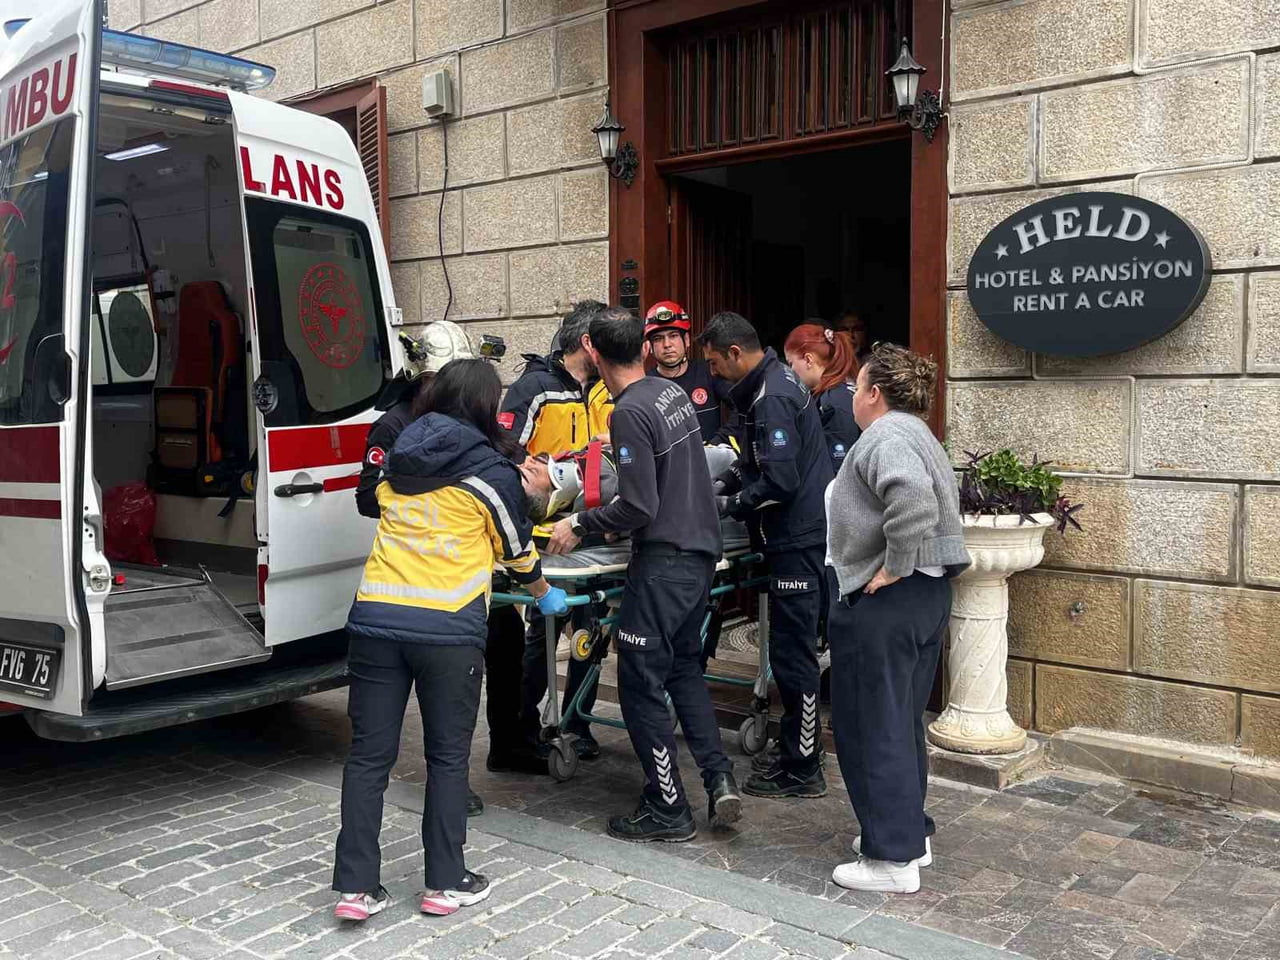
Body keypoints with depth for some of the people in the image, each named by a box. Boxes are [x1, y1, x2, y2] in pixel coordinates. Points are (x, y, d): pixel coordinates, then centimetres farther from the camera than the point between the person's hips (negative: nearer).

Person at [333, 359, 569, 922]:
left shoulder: (398, 463, 13)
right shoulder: (491, 473, -1)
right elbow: (517, 549, 10)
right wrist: (545, 595, 30)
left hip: (375, 618, 4)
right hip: (448, 627, -4)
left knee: (369, 754, 9)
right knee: (447, 756, 10)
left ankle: (357, 887, 13)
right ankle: (445, 882, 18)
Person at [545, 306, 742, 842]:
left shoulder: (631, 412, -18)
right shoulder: (674, 392, 8)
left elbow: (640, 507, -21)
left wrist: (580, 525, -9)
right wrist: (614, 517, 26)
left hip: (664, 561, -9)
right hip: (702, 549, 9)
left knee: (641, 682, 3)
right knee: (683, 665, 23)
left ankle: (667, 810, 12)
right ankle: (719, 777, 16)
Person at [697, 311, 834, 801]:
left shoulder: (769, 398, -18)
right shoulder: (777, 379, 14)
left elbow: (779, 482, -23)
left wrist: (728, 505, -11)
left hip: (797, 541, -11)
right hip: (801, 534, 11)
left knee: (792, 654, -2)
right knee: (793, 650, 17)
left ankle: (802, 770, 8)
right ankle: (797, 751, 29)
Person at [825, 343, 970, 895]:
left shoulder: (885, 437, -16)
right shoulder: (913, 432, 18)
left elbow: (913, 498, -34)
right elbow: (935, 500, 25)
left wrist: (893, 567, -24)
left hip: (884, 602, -11)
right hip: (928, 595, 11)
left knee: (872, 728, -2)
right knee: (902, 722, 18)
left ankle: (892, 859, 5)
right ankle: (910, 833, 29)